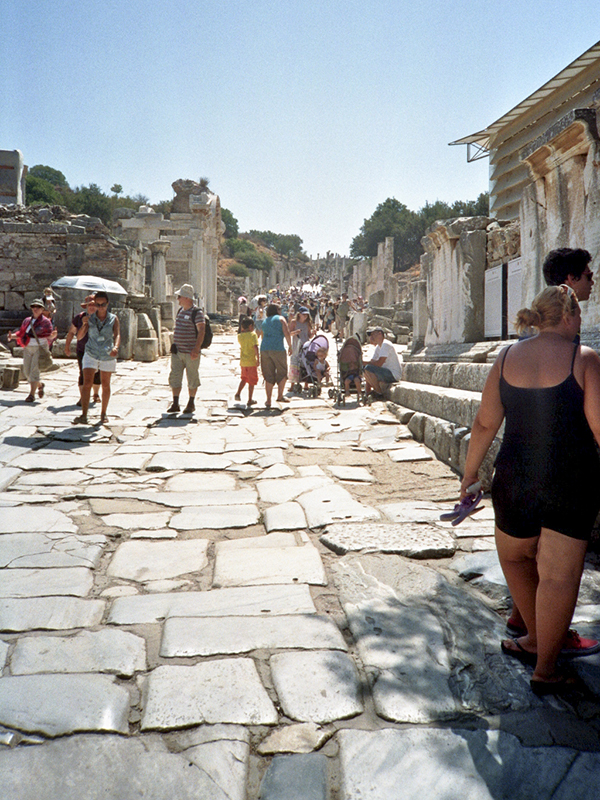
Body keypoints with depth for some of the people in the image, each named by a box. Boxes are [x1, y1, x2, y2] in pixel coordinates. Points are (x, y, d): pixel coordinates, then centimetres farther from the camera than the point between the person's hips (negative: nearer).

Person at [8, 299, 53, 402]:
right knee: (26, 371, 5)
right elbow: (21, 333, 12)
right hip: (28, 348, 5)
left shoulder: (45, 322, -2)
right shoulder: (27, 321, 12)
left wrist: (53, 335, -26)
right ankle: (40, 385, 31)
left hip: (40, 348, -5)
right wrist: (12, 336, -5)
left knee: (34, 371, -12)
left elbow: (49, 335, -3)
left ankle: (32, 394, -7)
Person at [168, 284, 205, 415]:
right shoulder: (180, 310, 13)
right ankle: (175, 403, 7)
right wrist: (174, 345, 21)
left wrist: (196, 349, -24)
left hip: (191, 352, -7)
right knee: (174, 377, 2)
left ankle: (191, 403, 16)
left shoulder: (197, 313, -10)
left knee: (192, 378, 4)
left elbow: (201, 331, -16)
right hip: (177, 351, 7)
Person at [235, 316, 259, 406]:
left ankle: (238, 393, 13)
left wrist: (242, 330, 20)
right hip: (251, 361, -6)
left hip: (242, 361, 6)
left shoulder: (239, 335, 5)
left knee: (244, 378, 25)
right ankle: (250, 400, 8)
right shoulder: (253, 334, -12)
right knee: (252, 381, 5)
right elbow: (255, 347, -20)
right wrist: (258, 359, -16)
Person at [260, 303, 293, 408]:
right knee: (282, 373, 12)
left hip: (264, 349, 5)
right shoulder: (280, 319, 3)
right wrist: (290, 346, 1)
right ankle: (280, 396, 9)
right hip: (278, 349, -5)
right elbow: (286, 333, -8)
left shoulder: (264, 321, 20)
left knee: (268, 376, 8)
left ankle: (268, 401, 7)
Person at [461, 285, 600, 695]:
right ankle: (545, 668, 13)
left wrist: (470, 471, 14)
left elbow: (486, 423, 4)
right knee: (559, 575, 5)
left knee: (514, 556, 24)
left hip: (516, 476, 3)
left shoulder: (507, 358, 2)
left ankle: (538, 638, 34)